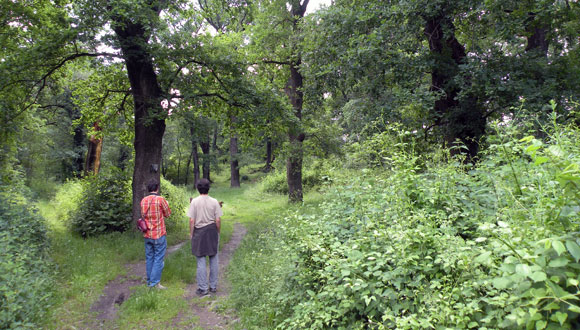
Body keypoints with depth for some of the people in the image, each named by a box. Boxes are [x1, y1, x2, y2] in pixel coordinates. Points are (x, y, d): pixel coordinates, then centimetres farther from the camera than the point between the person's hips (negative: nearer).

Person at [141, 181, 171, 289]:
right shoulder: (160, 199, -14)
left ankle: (149, 281, 23)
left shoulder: (143, 200, 3)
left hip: (147, 235, 6)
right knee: (158, 259, 1)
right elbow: (168, 213, -3)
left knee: (149, 258, 15)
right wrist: (164, 206, 13)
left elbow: (143, 214, 15)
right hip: (159, 235, -6)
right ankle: (155, 282, 1)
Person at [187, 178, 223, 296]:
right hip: (212, 230, 2)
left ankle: (203, 288, 10)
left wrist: (191, 233, 4)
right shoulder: (214, 201, -4)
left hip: (199, 231, -2)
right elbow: (218, 220, -4)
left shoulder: (195, 201, -8)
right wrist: (218, 232, 10)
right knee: (213, 259, 12)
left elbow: (191, 220, -8)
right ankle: (213, 286, 21)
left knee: (201, 260, 5)